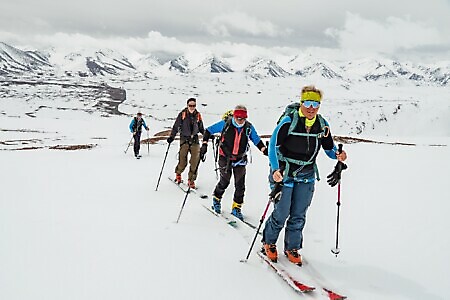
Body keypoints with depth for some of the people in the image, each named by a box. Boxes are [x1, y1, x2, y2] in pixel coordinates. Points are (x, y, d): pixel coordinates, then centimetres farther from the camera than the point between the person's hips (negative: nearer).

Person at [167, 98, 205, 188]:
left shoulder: (198, 115, 8)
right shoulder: (182, 114, -2)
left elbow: (201, 128, 20)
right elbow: (176, 127, 0)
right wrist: (171, 137, -10)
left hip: (195, 140, 3)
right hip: (184, 139, -3)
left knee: (196, 160, -8)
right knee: (183, 162, -3)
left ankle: (191, 179, 4)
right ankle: (178, 174, 28)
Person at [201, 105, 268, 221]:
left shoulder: (249, 127, -5)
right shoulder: (225, 124, -12)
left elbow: (257, 140, 8)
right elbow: (208, 130, -3)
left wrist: (265, 150, -4)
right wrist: (204, 144, -11)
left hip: (240, 159, 2)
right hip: (225, 158, -2)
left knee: (240, 185, -1)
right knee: (224, 182, 0)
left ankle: (236, 208, 13)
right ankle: (216, 199, 29)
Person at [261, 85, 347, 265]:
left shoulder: (322, 125, 0)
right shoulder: (289, 121, -15)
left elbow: (329, 148, 12)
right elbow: (273, 145, -12)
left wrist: (338, 156, -11)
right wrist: (275, 169, -23)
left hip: (306, 176, 4)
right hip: (285, 173, -4)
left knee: (299, 216, 8)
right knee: (281, 213, 0)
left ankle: (292, 248, 25)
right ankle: (268, 243, 23)